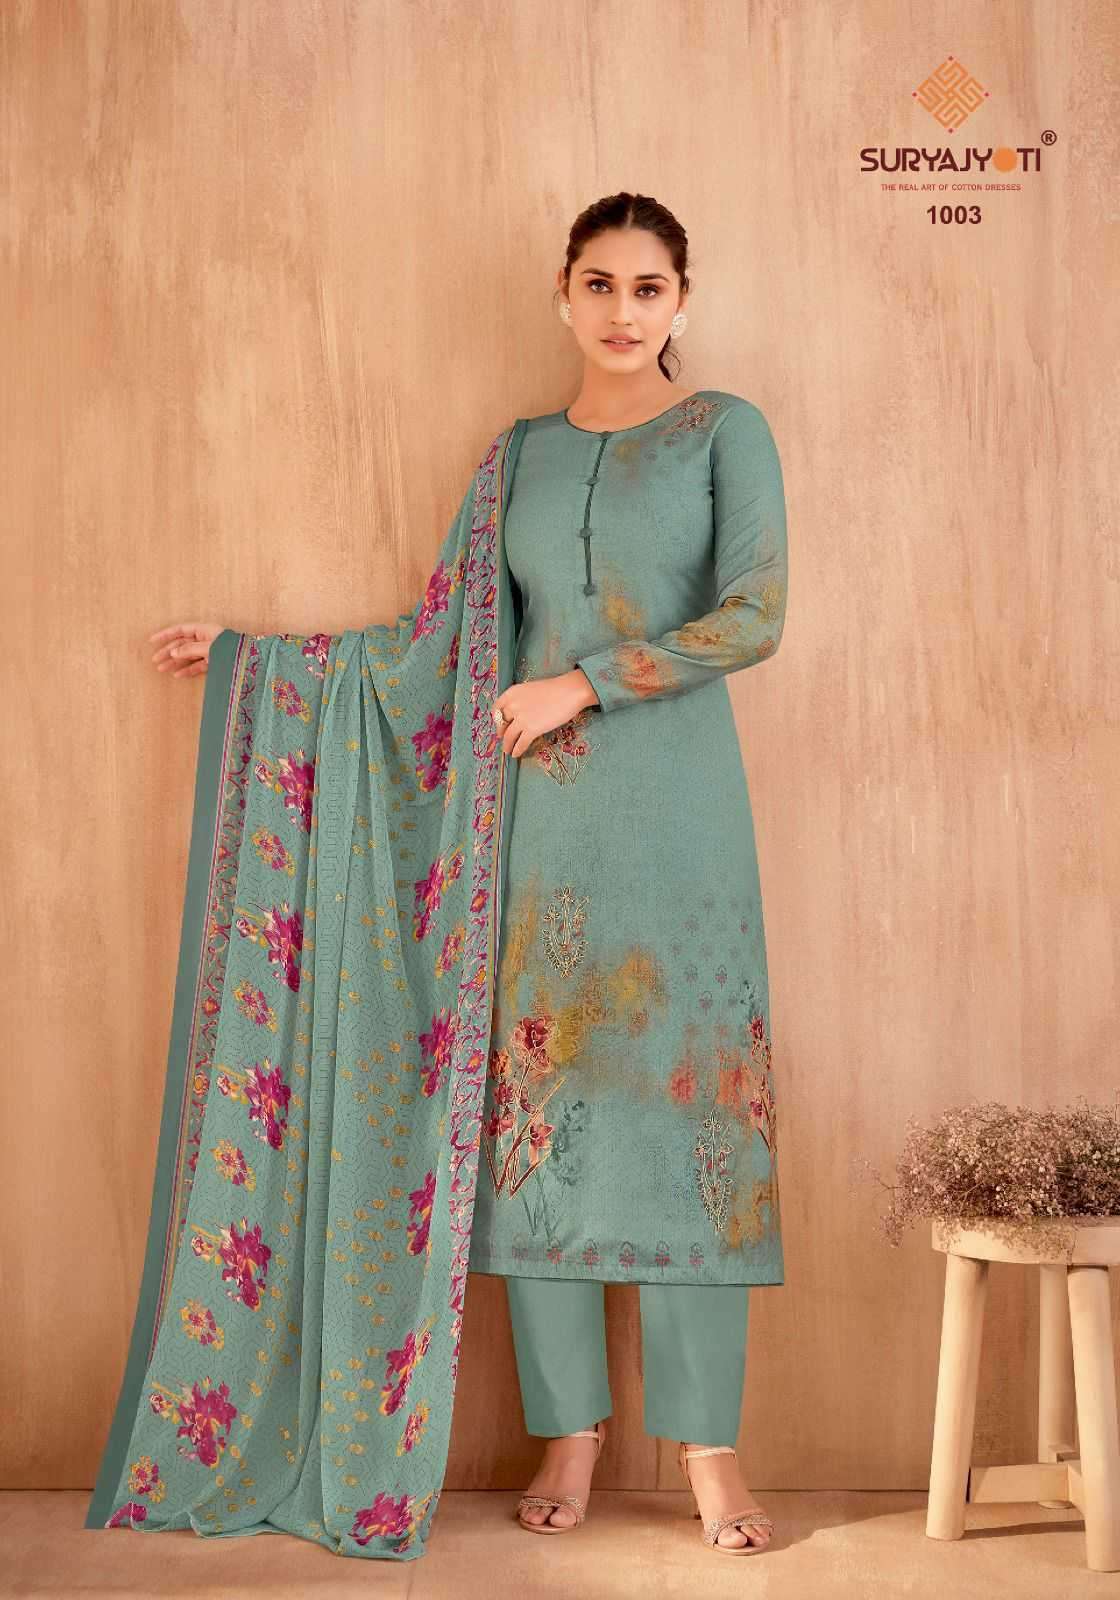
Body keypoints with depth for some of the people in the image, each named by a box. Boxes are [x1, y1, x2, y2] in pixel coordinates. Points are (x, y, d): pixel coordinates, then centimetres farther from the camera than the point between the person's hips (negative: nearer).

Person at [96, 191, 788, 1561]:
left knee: (687, 1093, -4)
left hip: (674, 811, -3)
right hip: (537, 814, 3)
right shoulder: (524, 451, 14)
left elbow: (753, 617, -6)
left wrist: (586, 684, -12)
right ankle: (569, 1427, 12)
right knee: (534, 1097, 1)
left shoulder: (725, 431, 4)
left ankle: (706, 1444, 4)